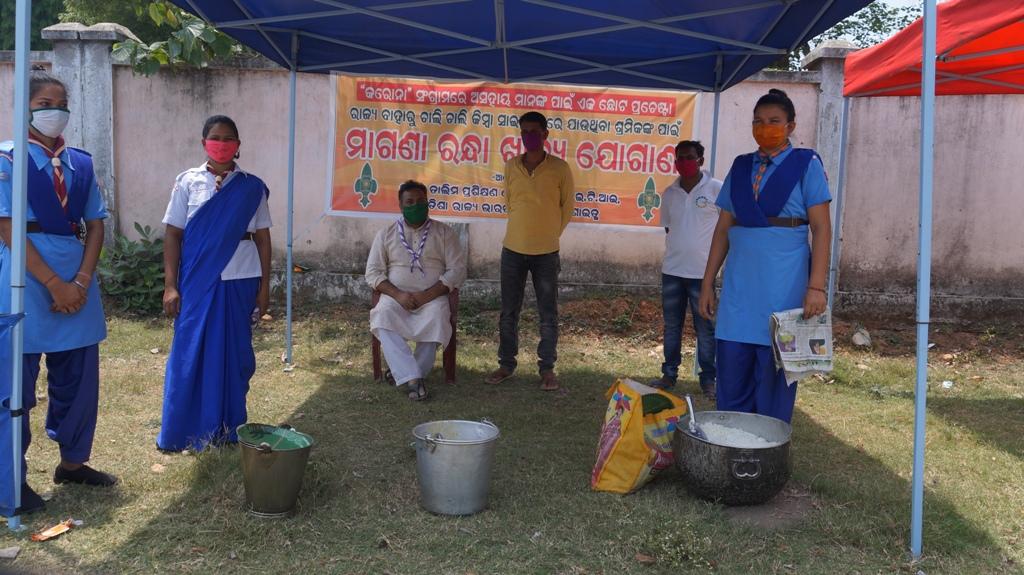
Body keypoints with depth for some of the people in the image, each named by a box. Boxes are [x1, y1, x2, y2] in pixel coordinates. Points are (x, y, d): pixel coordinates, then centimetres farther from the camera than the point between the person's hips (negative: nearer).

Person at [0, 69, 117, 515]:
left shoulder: (81, 163, 11)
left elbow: (96, 224, 8)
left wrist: (81, 282, -6)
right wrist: (54, 285, -14)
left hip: (76, 282, 5)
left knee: (80, 378, 12)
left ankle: (73, 462, 28)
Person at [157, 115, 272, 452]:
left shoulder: (252, 187, 5)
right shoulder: (188, 182, 2)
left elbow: (262, 237, 6)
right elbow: (173, 235, 1)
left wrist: (264, 286, 2)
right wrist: (170, 285, -5)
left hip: (239, 282, 1)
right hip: (197, 281, -1)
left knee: (234, 354, 7)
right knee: (190, 354, 2)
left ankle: (229, 427, 20)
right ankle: (181, 430, 15)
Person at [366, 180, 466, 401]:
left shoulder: (444, 232, 9)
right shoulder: (386, 234, 13)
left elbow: (457, 270, 0)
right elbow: (373, 273, 6)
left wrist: (427, 295, -13)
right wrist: (398, 294, -13)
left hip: (432, 297, -1)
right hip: (396, 297, 1)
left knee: (436, 318, -34)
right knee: (383, 316, -32)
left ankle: (404, 372, -20)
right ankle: (413, 378, -35)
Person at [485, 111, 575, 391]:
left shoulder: (559, 168, -6)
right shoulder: (511, 166, 2)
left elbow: (567, 206, 5)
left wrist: (549, 233, 10)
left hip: (546, 252, -2)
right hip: (513, 250, 2)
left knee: (548, 314, 5)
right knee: (508, 312, 9)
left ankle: (547, 367, 16)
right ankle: (506, 364, 22)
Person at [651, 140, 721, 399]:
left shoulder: (717, 189, -7)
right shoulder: (669, 193, 7)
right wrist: (678, 248, 11)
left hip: (703, 271, -4)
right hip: (672, 270, 4)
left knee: (705, 329, 4)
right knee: (671, 325, 12)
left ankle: (708, 379, 13)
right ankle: (669, 374, 24)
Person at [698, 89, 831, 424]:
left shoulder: (806, 165, 0)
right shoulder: (740, 167, 12)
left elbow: (821, 229, -5)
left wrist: (816, 287, -14)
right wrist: (708, 283, 10)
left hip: (783, 294, -4)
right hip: (737, 294, 4)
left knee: (773, 387, 4)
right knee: (731, 386, 8)